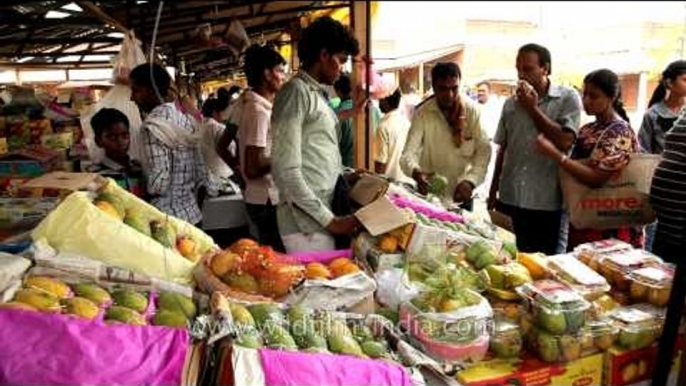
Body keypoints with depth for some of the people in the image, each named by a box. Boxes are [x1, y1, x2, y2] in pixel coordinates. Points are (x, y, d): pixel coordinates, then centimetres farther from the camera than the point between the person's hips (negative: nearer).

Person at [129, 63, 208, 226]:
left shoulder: (153, 125, -15)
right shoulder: (185, 118, 8)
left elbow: (159, 180, -21)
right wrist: (193, 205, 17)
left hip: (168, 219, -7)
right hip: (193, 214, 8)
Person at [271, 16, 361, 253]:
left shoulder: (318, 95, 16)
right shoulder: (296, 92, -11)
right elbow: (287, 171, -18)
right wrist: (329, 219, -17)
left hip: (322, 218, 8)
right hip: (307, 224, -8)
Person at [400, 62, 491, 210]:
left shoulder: (472, 110, -9)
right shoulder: (423, 113, -12)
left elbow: (483, 150, -9)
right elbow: (408, 152, -19)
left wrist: (470, 181, -25)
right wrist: (416, 173, -41)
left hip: (461, 195, 1)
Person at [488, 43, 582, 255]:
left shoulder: (568, 98, -2)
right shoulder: (510, 103, 9)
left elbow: (565, 142, -16)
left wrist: (533, 108, -10)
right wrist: (493, 192, 12)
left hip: (548, 204, -4)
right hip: (510, 200, 4)